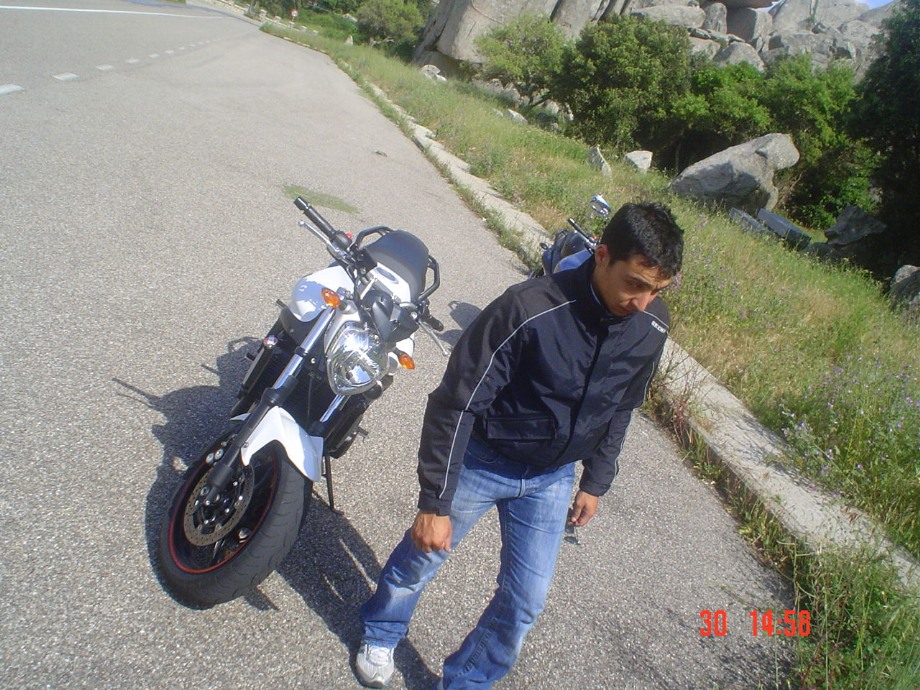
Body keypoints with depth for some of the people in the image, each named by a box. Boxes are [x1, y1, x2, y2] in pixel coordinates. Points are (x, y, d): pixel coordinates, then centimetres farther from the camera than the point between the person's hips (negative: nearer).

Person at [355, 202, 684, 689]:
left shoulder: (651, 327, -13)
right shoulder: (529, 309, -32)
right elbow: (455, 403, -25)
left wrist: (595, 482, 12)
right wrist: (434, 502, -22)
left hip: (552, 479, 4)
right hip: (482, 461, -4)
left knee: (525, 601, 8)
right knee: (423, 555, 17)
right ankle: (380, 633, 48)